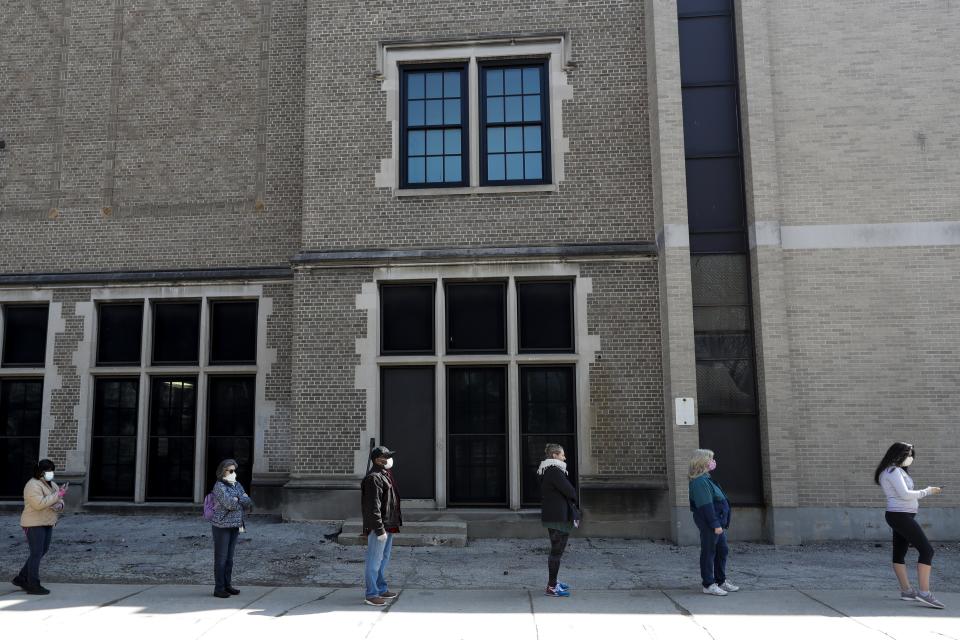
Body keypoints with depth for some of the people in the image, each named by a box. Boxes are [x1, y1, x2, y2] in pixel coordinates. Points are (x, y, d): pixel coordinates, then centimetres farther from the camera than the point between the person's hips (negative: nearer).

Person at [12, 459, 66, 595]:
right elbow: (39, 504, -27)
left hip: (47, 524, 9)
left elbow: (58, 501, 13)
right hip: (34, 524, -9)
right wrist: (58, 495, -26)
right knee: (37, 554, -6)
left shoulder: (52, 484, 12)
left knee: (42, 552, 12)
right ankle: (33, 586, -1)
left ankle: (21, 579, 23)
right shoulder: (33, 485, -16)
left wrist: (60, 505, -10)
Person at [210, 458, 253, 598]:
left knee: (229, 558, 12)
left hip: (235, 526, 7)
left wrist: (237, 499, -10)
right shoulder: (219, 486, -10)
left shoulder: (237, 485, 12)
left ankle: (228, 585, 20)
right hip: (222, 527, -7)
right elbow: (229, 503, -21)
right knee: (221, 558, -1)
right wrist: (242, 499, -4)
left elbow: (249, 503, 4)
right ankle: (219, 588, 5)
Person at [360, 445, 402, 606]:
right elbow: (373, 507, -23)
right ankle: (370, 594, 5)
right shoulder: (374, 478, -18)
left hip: (389, 525, 11)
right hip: (378, 527, -11)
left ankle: (381, 588, 32)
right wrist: (380, 529, -24)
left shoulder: (385, 475, 15)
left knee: (384, 559, 20)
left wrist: (395, 522, 23)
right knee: (374, 561, -3)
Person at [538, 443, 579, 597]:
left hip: (550, 516, 10)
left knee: (556, 550, 19)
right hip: (558, 518, -10)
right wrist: (575, 501, 3)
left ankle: (553, 582, 29)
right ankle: (551, 587, -1)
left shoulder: (547, 471, 15)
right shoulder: (555, 471, -18)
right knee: (557, 551, -5)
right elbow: (569, 491, -19)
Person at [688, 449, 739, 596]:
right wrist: (715, 524, -22)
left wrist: (720, 523, 17)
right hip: (708, 523, -11)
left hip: (717, 521, 11)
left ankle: (721, 581, 29)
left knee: (722, 550, 17)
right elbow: (706, 505, -23)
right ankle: (708, 585, 8)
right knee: (709, 552, -1)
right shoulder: (700, 482, -19)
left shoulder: (706, 479, 14)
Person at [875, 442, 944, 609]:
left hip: (901, 516, 11)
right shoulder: (893, 471, -14)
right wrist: (927, 491, -10)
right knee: (927, 550, -12)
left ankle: (906, 591, 18)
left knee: (899, 553, 12)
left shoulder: (897, 470, 18)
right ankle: (924, 593, -15)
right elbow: (905, 494, -20)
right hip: (901, 516, -11)